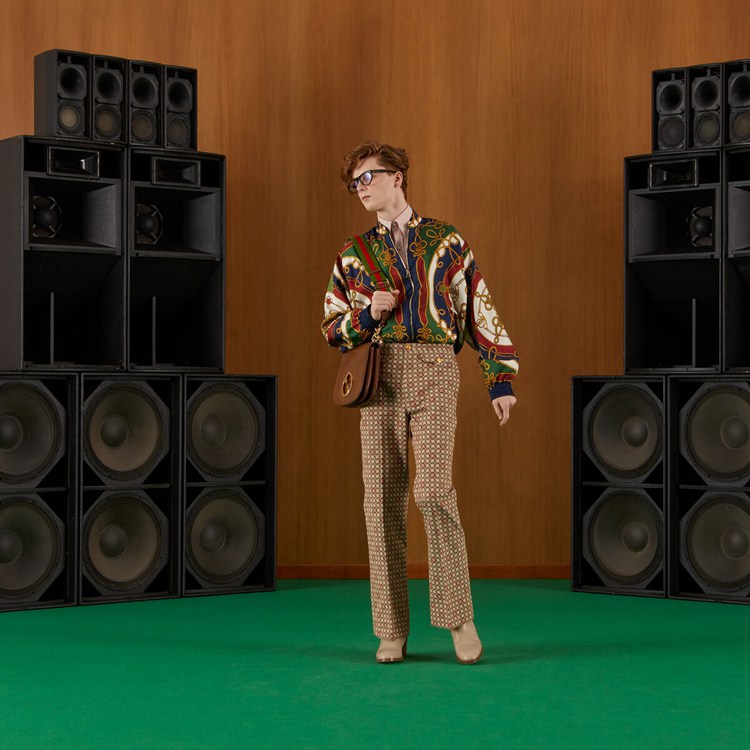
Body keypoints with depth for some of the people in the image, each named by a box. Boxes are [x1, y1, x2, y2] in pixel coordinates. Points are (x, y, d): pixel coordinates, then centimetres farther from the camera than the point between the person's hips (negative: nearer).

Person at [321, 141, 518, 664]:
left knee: (434, 491, -17)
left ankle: (459, 616, -2)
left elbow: (481, 311, 10)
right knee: (384, 500, -2)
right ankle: (392, 632, 5)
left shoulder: (447, 242, 12)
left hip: (436, 372, -2)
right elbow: (333, 328, 17)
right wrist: (367, 313, -4)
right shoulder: (354, 255, 17)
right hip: (380, 376, 2)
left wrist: (501, 378, 3)